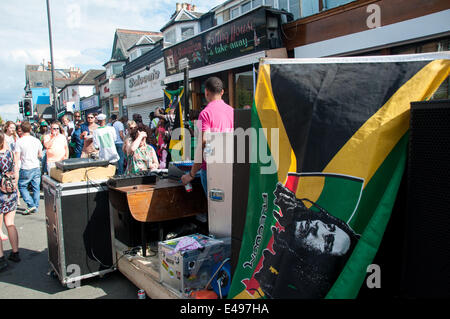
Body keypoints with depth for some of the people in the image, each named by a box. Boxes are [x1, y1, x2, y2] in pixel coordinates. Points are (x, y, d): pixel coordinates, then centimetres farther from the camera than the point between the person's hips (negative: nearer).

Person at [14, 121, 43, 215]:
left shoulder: (19, 141, -10)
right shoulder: (36, 140, 2)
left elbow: (17, 158, -12)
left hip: (26, 169, -4)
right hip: (36, 168, 4)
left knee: (22, 186, 12)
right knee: (36, 188, 11)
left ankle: (31, 205, 2)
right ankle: (35, 207, 16)